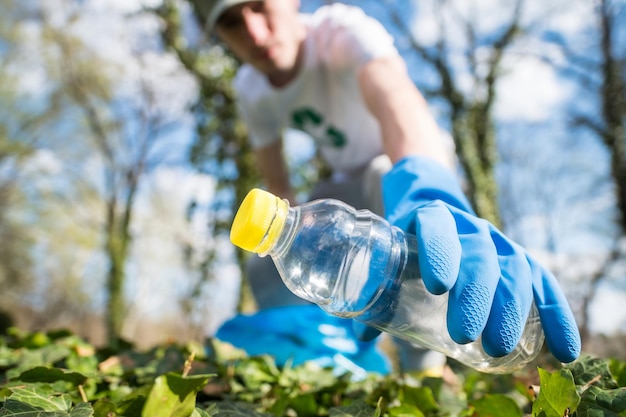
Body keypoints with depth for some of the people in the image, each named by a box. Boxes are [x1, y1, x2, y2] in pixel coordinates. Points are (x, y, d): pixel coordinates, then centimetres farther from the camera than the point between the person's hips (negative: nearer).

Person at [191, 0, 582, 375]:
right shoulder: (250, 90, -13)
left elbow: (393, 97, -55)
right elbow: (276, 182, -4)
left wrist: (425, 191, -74)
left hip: (419, 159, -5)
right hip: (350, 180, 6)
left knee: (385, 174, -40)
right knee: (267, 267, -6)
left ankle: (423, 369, -27)